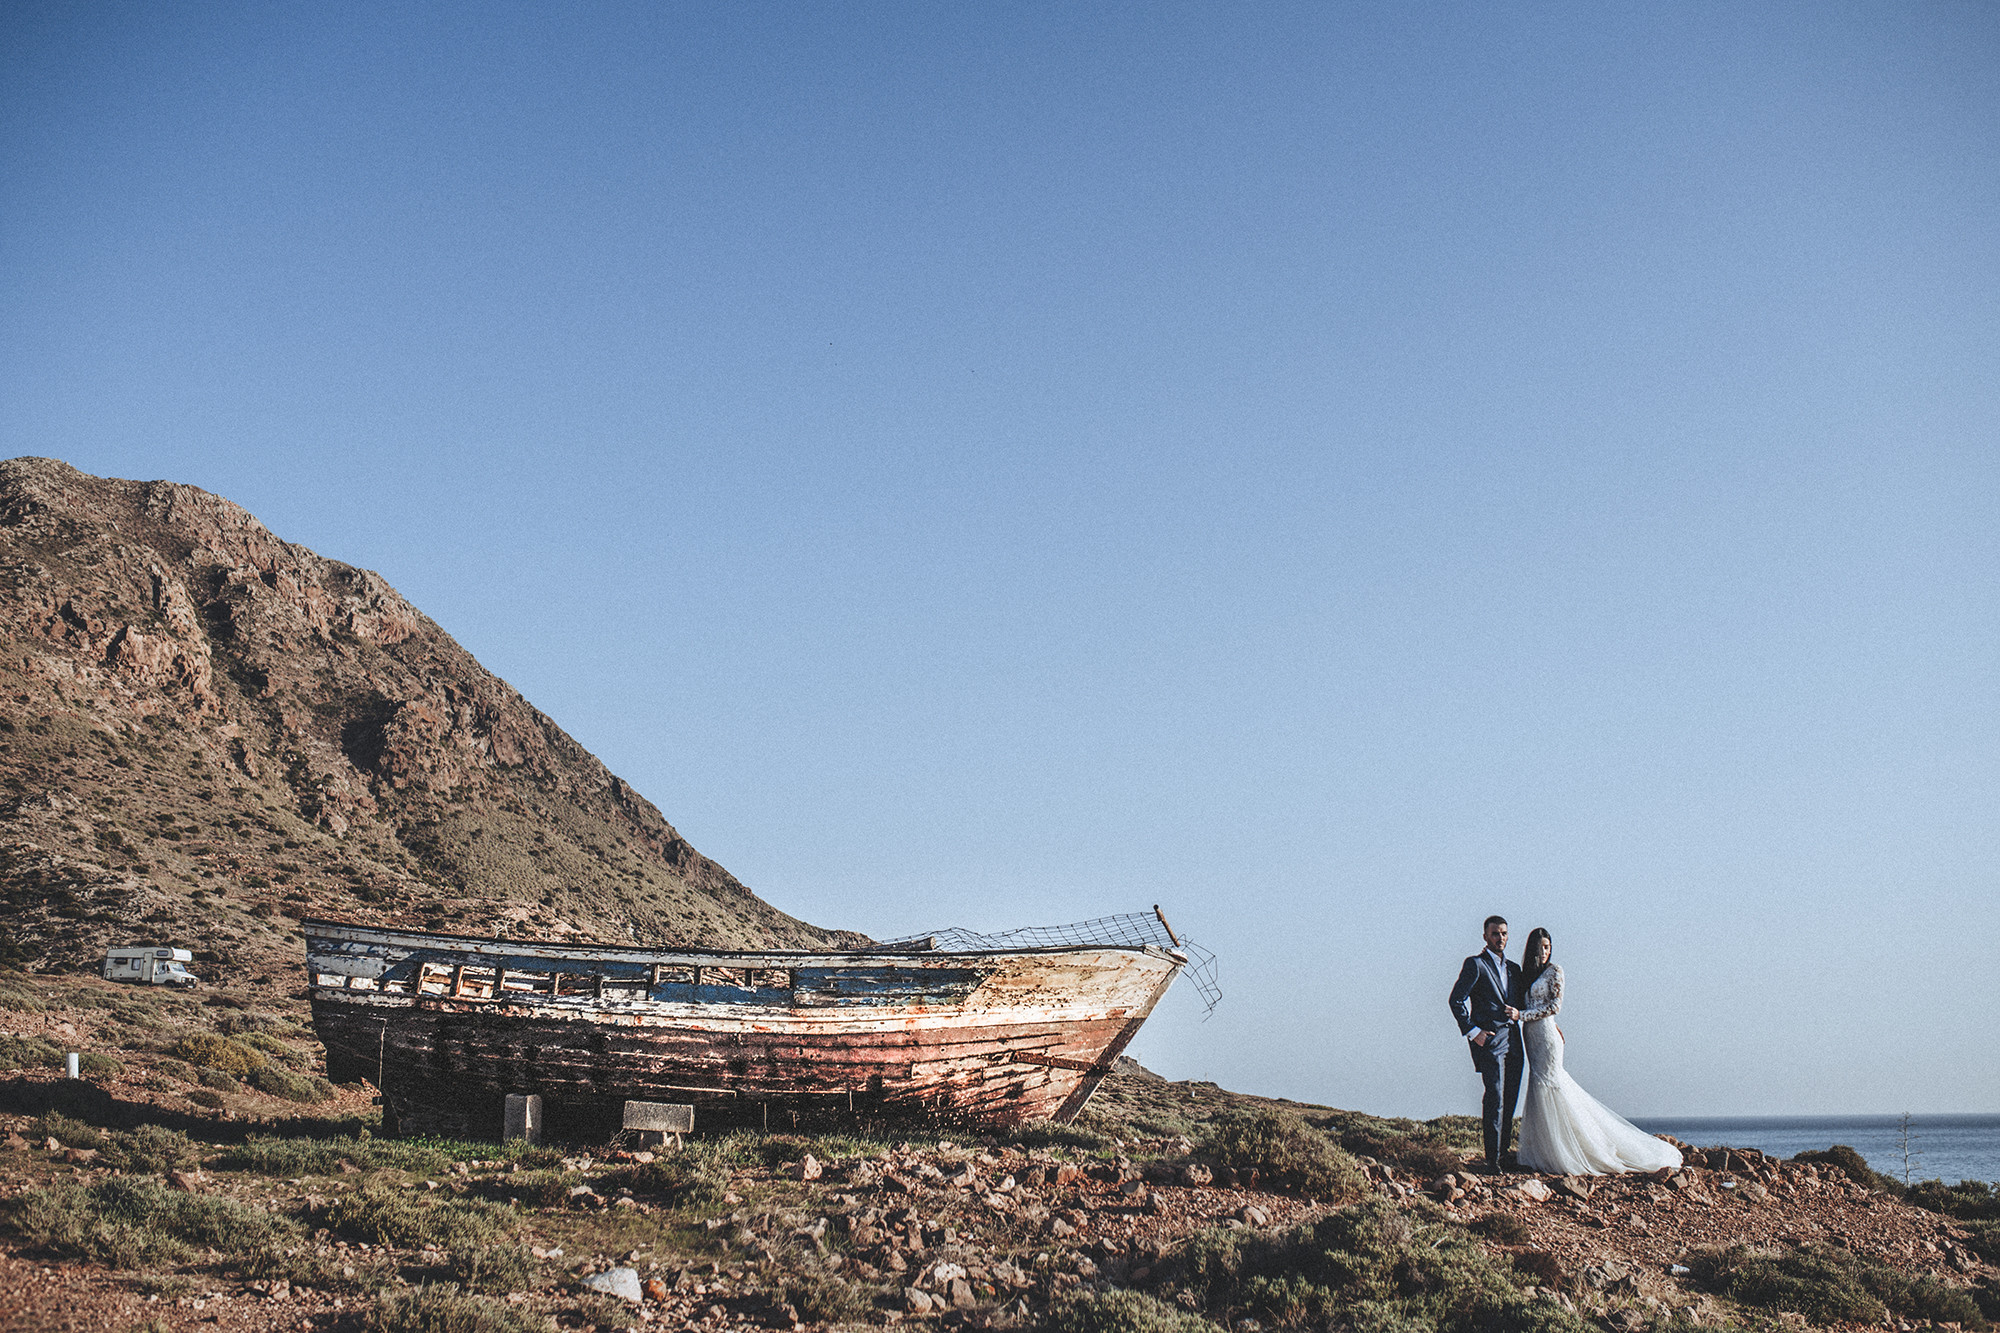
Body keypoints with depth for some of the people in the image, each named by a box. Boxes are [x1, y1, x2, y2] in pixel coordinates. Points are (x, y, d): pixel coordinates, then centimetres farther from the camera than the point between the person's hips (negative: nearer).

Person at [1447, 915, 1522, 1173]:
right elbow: (1456, 1000, -8)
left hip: (1513, 1039, 7)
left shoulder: (1513, 968, 19)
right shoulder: (1476, 964, -3)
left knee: (1510, 1099, 7)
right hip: (1489, 1039, -7)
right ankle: (1493, 1159, -10)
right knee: (1495, 1098, -12)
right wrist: (1473, 1032, -13)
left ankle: (1503, 1152, 15)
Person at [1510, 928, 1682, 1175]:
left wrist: (1522, 1015, -14)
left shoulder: (1554, 971, -4)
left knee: (1547, 1087, -9)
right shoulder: (1527, 973, 16)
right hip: (1531, 1037, 7)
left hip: (1546, 1035, -7)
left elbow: (1554, 1006, -11)